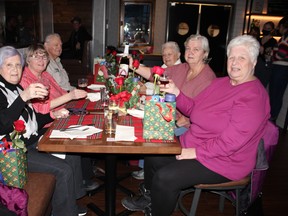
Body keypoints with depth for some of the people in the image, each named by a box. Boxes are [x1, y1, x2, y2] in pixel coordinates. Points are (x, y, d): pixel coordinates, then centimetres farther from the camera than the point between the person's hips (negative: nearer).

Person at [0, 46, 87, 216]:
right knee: (63, 169, -18)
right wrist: (23, 97, -41)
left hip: (32, 140, 9)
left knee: (73, 153, 4)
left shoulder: (17, 87, 12)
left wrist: (53, 115, 4)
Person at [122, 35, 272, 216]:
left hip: (223, 161, -9)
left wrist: (197, 152, -23)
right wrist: (176, 93, -5)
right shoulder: (220, 82, 6)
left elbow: (231, 141, -27)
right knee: (153, 156, 10)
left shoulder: (254, 95, -21)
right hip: (193, 146, 9)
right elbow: (194, 108, 11)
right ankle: (150, 199, 35)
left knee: (164, 177, -20)